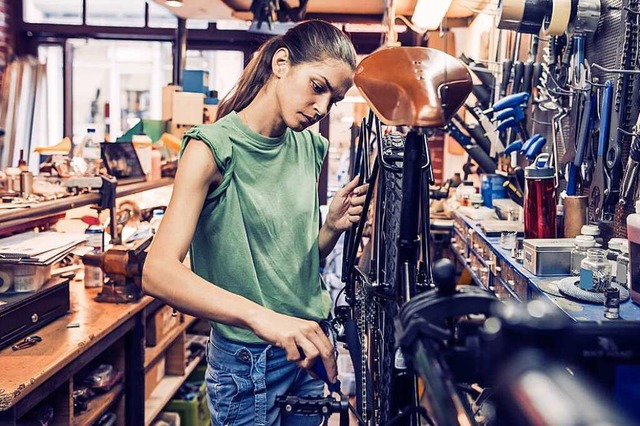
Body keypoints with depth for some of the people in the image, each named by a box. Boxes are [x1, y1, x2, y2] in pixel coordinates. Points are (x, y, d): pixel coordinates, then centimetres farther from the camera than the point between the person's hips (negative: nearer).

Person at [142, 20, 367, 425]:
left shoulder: (311, 147, 4)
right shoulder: (215, 147, -15)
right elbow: (158, 273, -27)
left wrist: (333, 226, -8)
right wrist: (260, 316, -40)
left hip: (310, 344, 6)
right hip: (248, 360, -6)